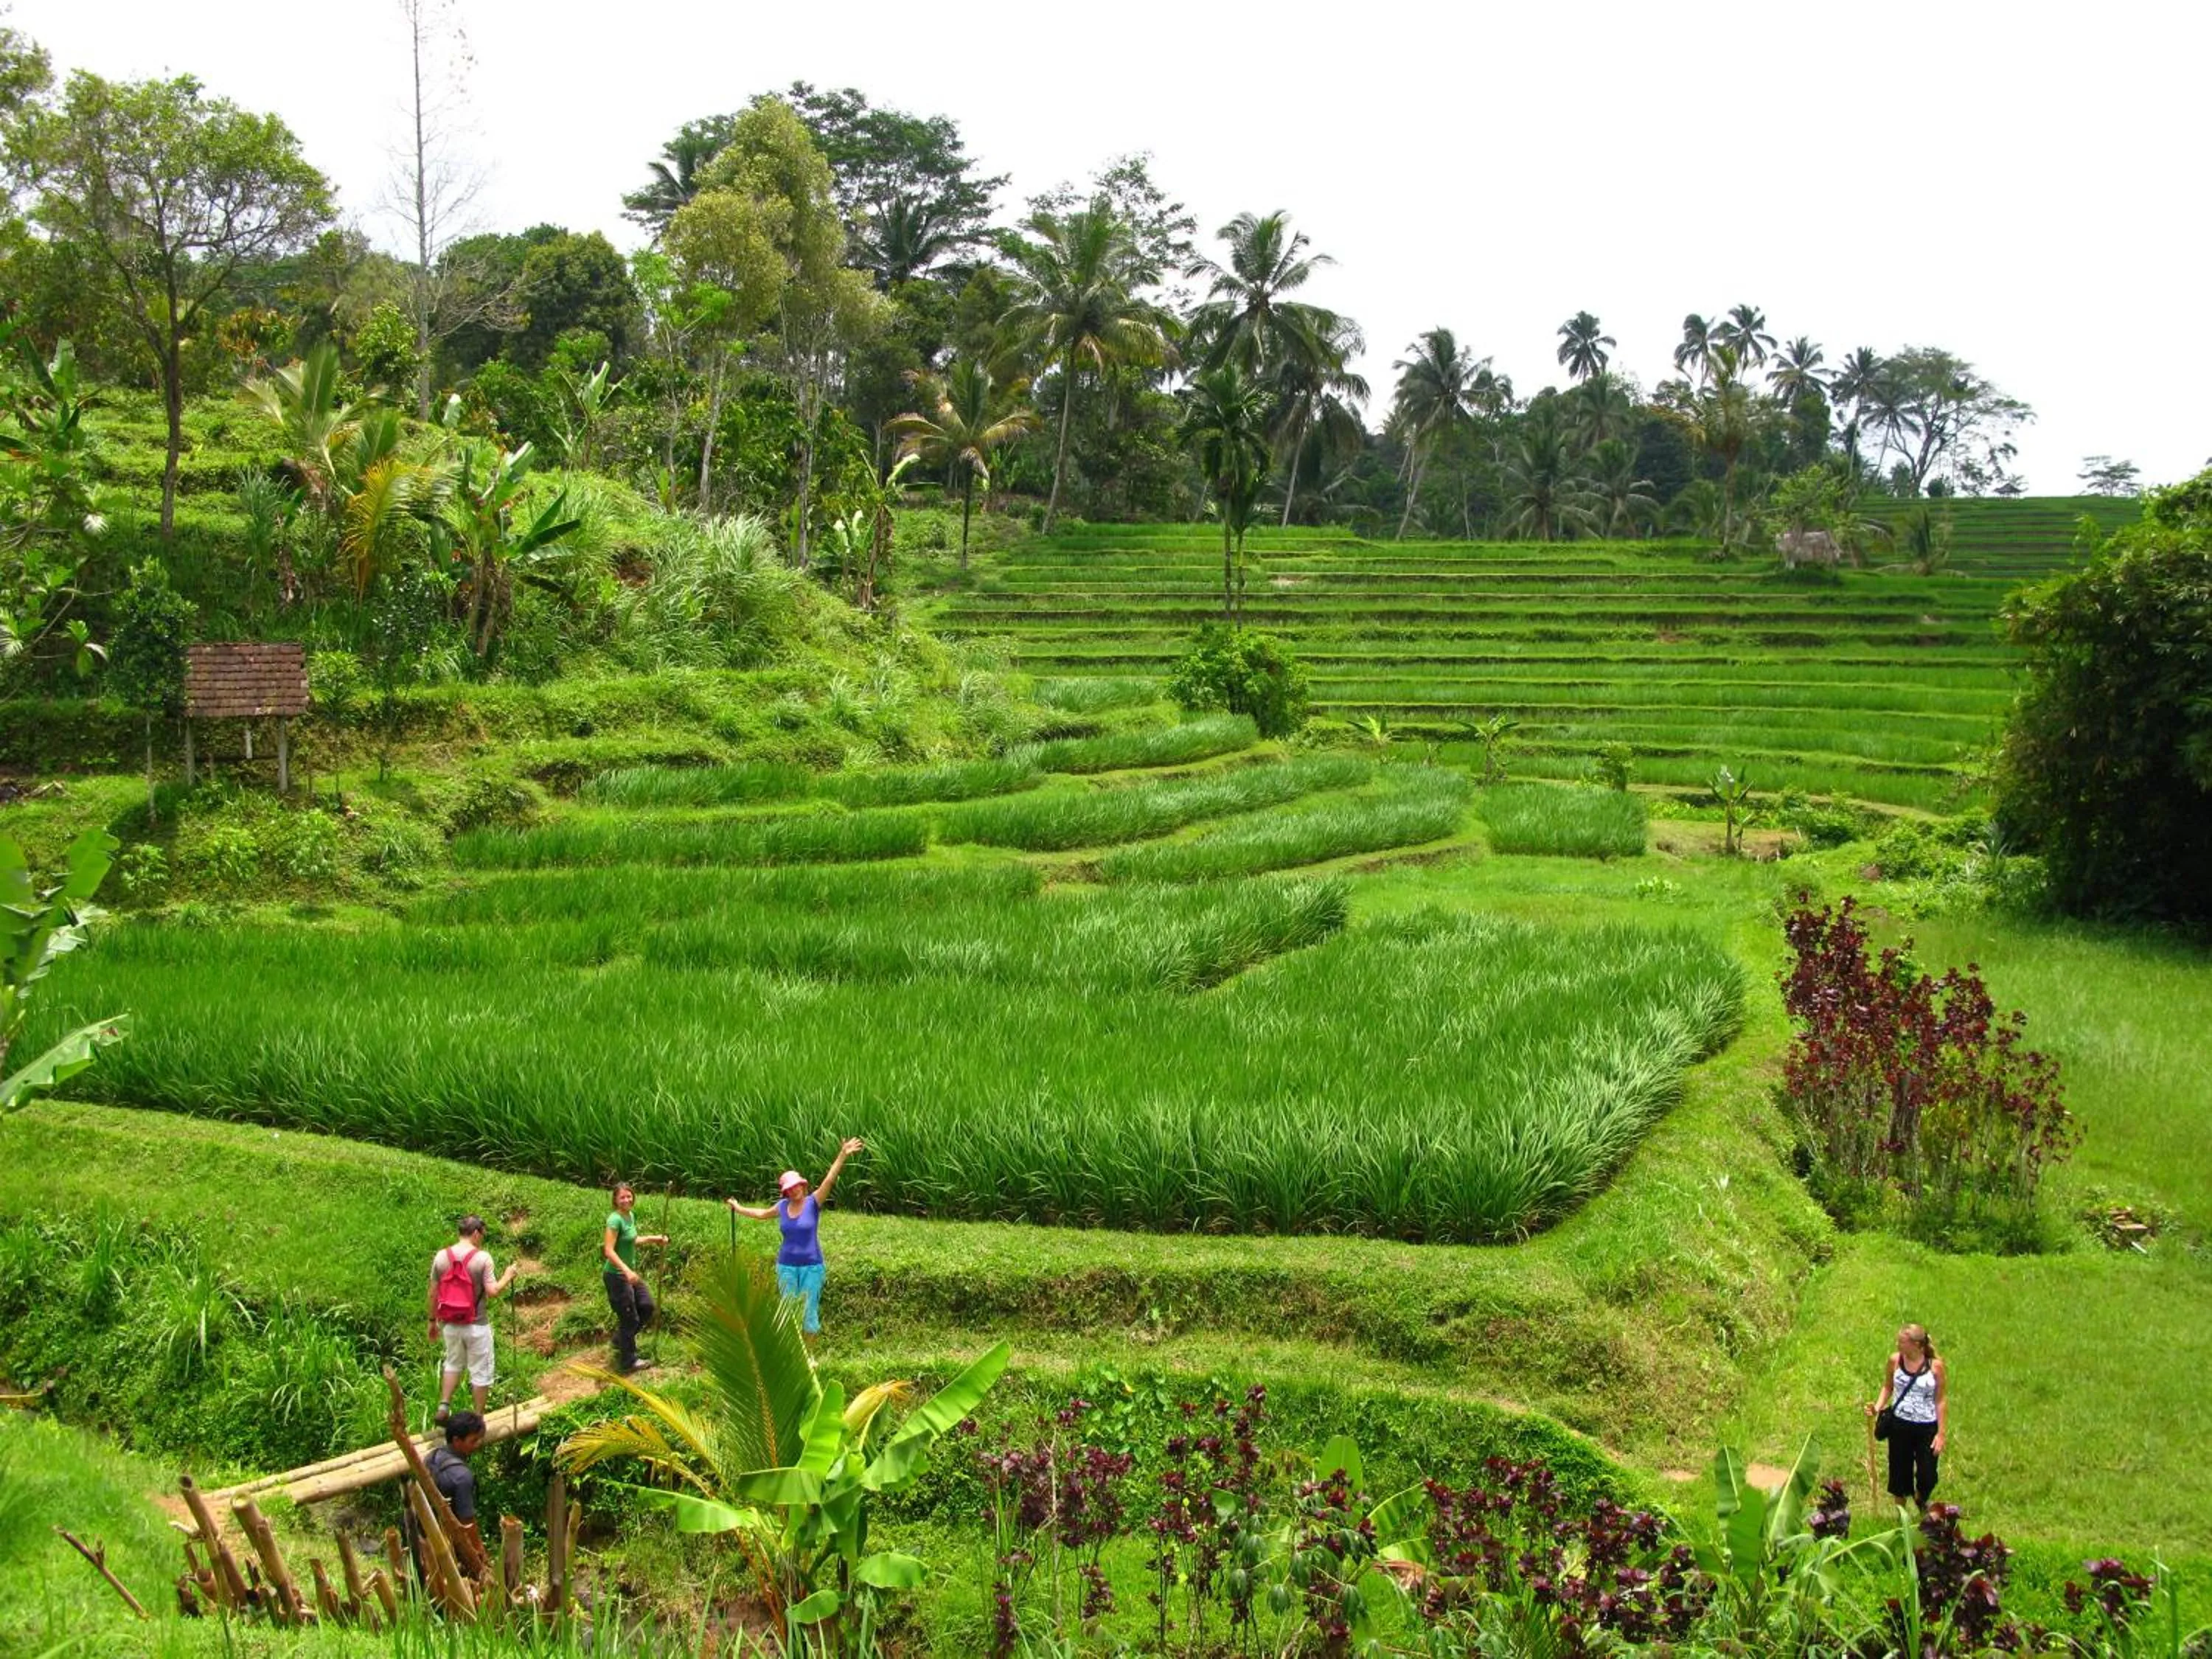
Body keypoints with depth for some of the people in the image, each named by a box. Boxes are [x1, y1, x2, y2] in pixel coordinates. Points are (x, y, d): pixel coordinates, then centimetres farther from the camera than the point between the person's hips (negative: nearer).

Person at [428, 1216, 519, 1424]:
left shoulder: (441, 1257, -2)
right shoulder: (482, 1258, -14)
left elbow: (433, 1294, 3)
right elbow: (492, 1292, -17)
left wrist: (433, 1321, 14)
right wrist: (507, 1278, 0)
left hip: (450, 1325, 4)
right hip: (476, 1326, -4)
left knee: (453, 1364, 26)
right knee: (480, 1372, 10)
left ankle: (443, 1406, 13)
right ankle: (478, 1419, 16)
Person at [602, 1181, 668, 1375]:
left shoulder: (630, 1216, 6)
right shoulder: (615, 1219, -21)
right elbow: (609, 1251, -27)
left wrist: (653, 1238, 13)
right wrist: (627, 1271, -36)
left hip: (630, 1273, 9)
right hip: (617, 1275, -9)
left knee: (647, 1307, 16)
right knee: (629, 1318, 1)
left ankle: (620, 1341, 33)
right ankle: (628, 1362, 16)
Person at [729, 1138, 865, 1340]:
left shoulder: (813, 1202, -7)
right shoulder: (782, 1206, 4)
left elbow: (829, 1180, -20)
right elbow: (762, 1214, 25)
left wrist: (843, 1155, -33)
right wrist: (739, 1209, 38)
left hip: (811, 1266, -4)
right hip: (786, 1266, 4)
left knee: (809, 1308, 0)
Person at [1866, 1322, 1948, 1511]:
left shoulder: (1935, 1366, -12)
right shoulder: (1895, 1360, -5)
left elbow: (1941, 1400, -6)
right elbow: (1887, 1387, 9)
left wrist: (1941, 1433, -7)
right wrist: (1878, 1407, -9)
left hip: (1927, 1427, -2)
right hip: (1900, 1425, 2)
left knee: (1927, 1477, 1)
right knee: (1900, 1472, 11)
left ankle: (1920, 1500, 37)